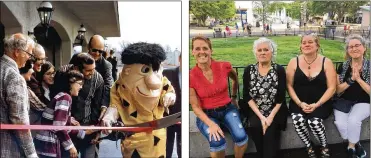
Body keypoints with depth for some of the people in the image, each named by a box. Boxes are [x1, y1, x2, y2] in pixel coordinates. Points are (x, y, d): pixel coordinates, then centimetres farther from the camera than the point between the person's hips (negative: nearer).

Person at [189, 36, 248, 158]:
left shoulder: (224, 66, -10)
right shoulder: (191, 76, -14)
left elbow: (235, 79, 16)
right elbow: (195, 106, -10)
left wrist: (234, 97, 23)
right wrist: (211, 124, -23)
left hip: (227, 109, 2)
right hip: (206, 114, -2)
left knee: (241, 137, -23)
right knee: (217, 143, -29)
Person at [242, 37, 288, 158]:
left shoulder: (279, 70, -2)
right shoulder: (249, 70, 0)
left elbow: (281, 98, -6)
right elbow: (247, 97, -5)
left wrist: (270, 117, -16)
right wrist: (261, 116, -14)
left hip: (275, 111, -1)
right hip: (255, 111, 1)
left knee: (270, 129, -25)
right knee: (255, 126, -25)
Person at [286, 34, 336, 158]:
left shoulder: (326, 62, -1)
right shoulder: (294, 62, 1)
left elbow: (331, 88, -4)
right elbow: (289, 86, -1)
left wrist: (316, 104, -15)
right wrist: (300, 103, -15)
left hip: (321, 103, -1)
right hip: (299, 103, 1)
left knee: (314, 121, -29)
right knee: (298, 120, -28)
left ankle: (324, 147, 3)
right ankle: (309, 147, -1)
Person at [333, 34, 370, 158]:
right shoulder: (342, 67, 2)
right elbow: (337, 90, 0)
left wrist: (358, 79, -18)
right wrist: (351, 80, -15)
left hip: (363, 103, -2)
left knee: (353, 120, -31)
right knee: (340, 123, -26)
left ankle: (351, 147, -4)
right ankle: (356, 144, 3)